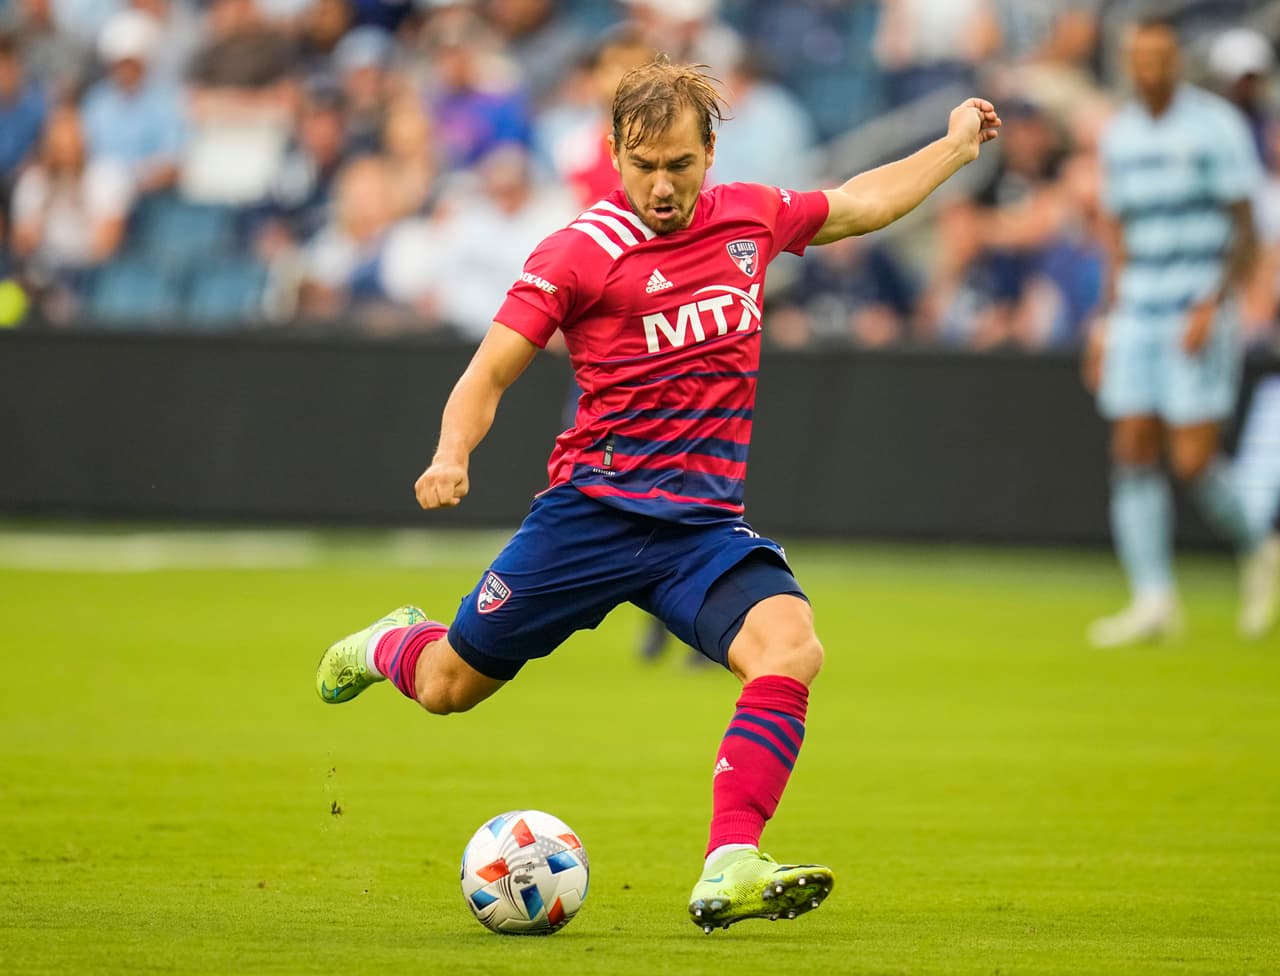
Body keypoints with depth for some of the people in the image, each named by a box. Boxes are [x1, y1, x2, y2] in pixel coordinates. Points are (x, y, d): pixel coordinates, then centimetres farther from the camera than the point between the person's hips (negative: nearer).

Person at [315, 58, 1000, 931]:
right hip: (596, 510, -3)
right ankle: (393, 643, 44)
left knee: (791, 648, -26)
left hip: (705, 523, 3)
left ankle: (729, 873, -32)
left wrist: (956, 147, 32)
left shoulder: (750, 216, 9)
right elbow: (490, 374, -5)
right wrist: (452, 455, -23)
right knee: (449, 688, 5)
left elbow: (858, 205, 29)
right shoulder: (580, 252, -6)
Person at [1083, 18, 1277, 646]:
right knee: (1131, 454, -3)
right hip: (1136, 315, 6)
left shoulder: (1216, 126, -5)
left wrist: (1212, 305, -17)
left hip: (1200, 317, -6)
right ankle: (1153, 602, -2)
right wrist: (1105, 322, 16)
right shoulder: (1119, 135, 12)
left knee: (1192, 461, -11)